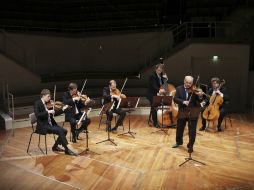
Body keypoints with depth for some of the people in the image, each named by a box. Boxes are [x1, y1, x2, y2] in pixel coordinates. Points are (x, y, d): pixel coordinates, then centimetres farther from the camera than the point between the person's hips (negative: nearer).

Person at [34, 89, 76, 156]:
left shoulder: (47, 104, 13)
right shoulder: (37, 103, -9)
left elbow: (53, 114, 14)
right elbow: (37, 115, -24)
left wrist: (63, 109, 5)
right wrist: (48, 112, -28)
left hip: (50, 124, 8)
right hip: (43, 126, -8)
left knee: (64, 131, -7)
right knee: (60, 131, -24)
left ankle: (55, 146, 10)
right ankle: (67, 150, -17)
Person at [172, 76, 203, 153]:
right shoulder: (179, 88, -1)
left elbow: (199, 101, -12)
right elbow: (175, 99, -9)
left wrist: (200, 97, -33)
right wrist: (183, 101, -25)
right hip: (182, 112, 3)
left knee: (192, 130, 2)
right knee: (179, 128, 18)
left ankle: (190, 146, 19)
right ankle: (179, 142, 41)